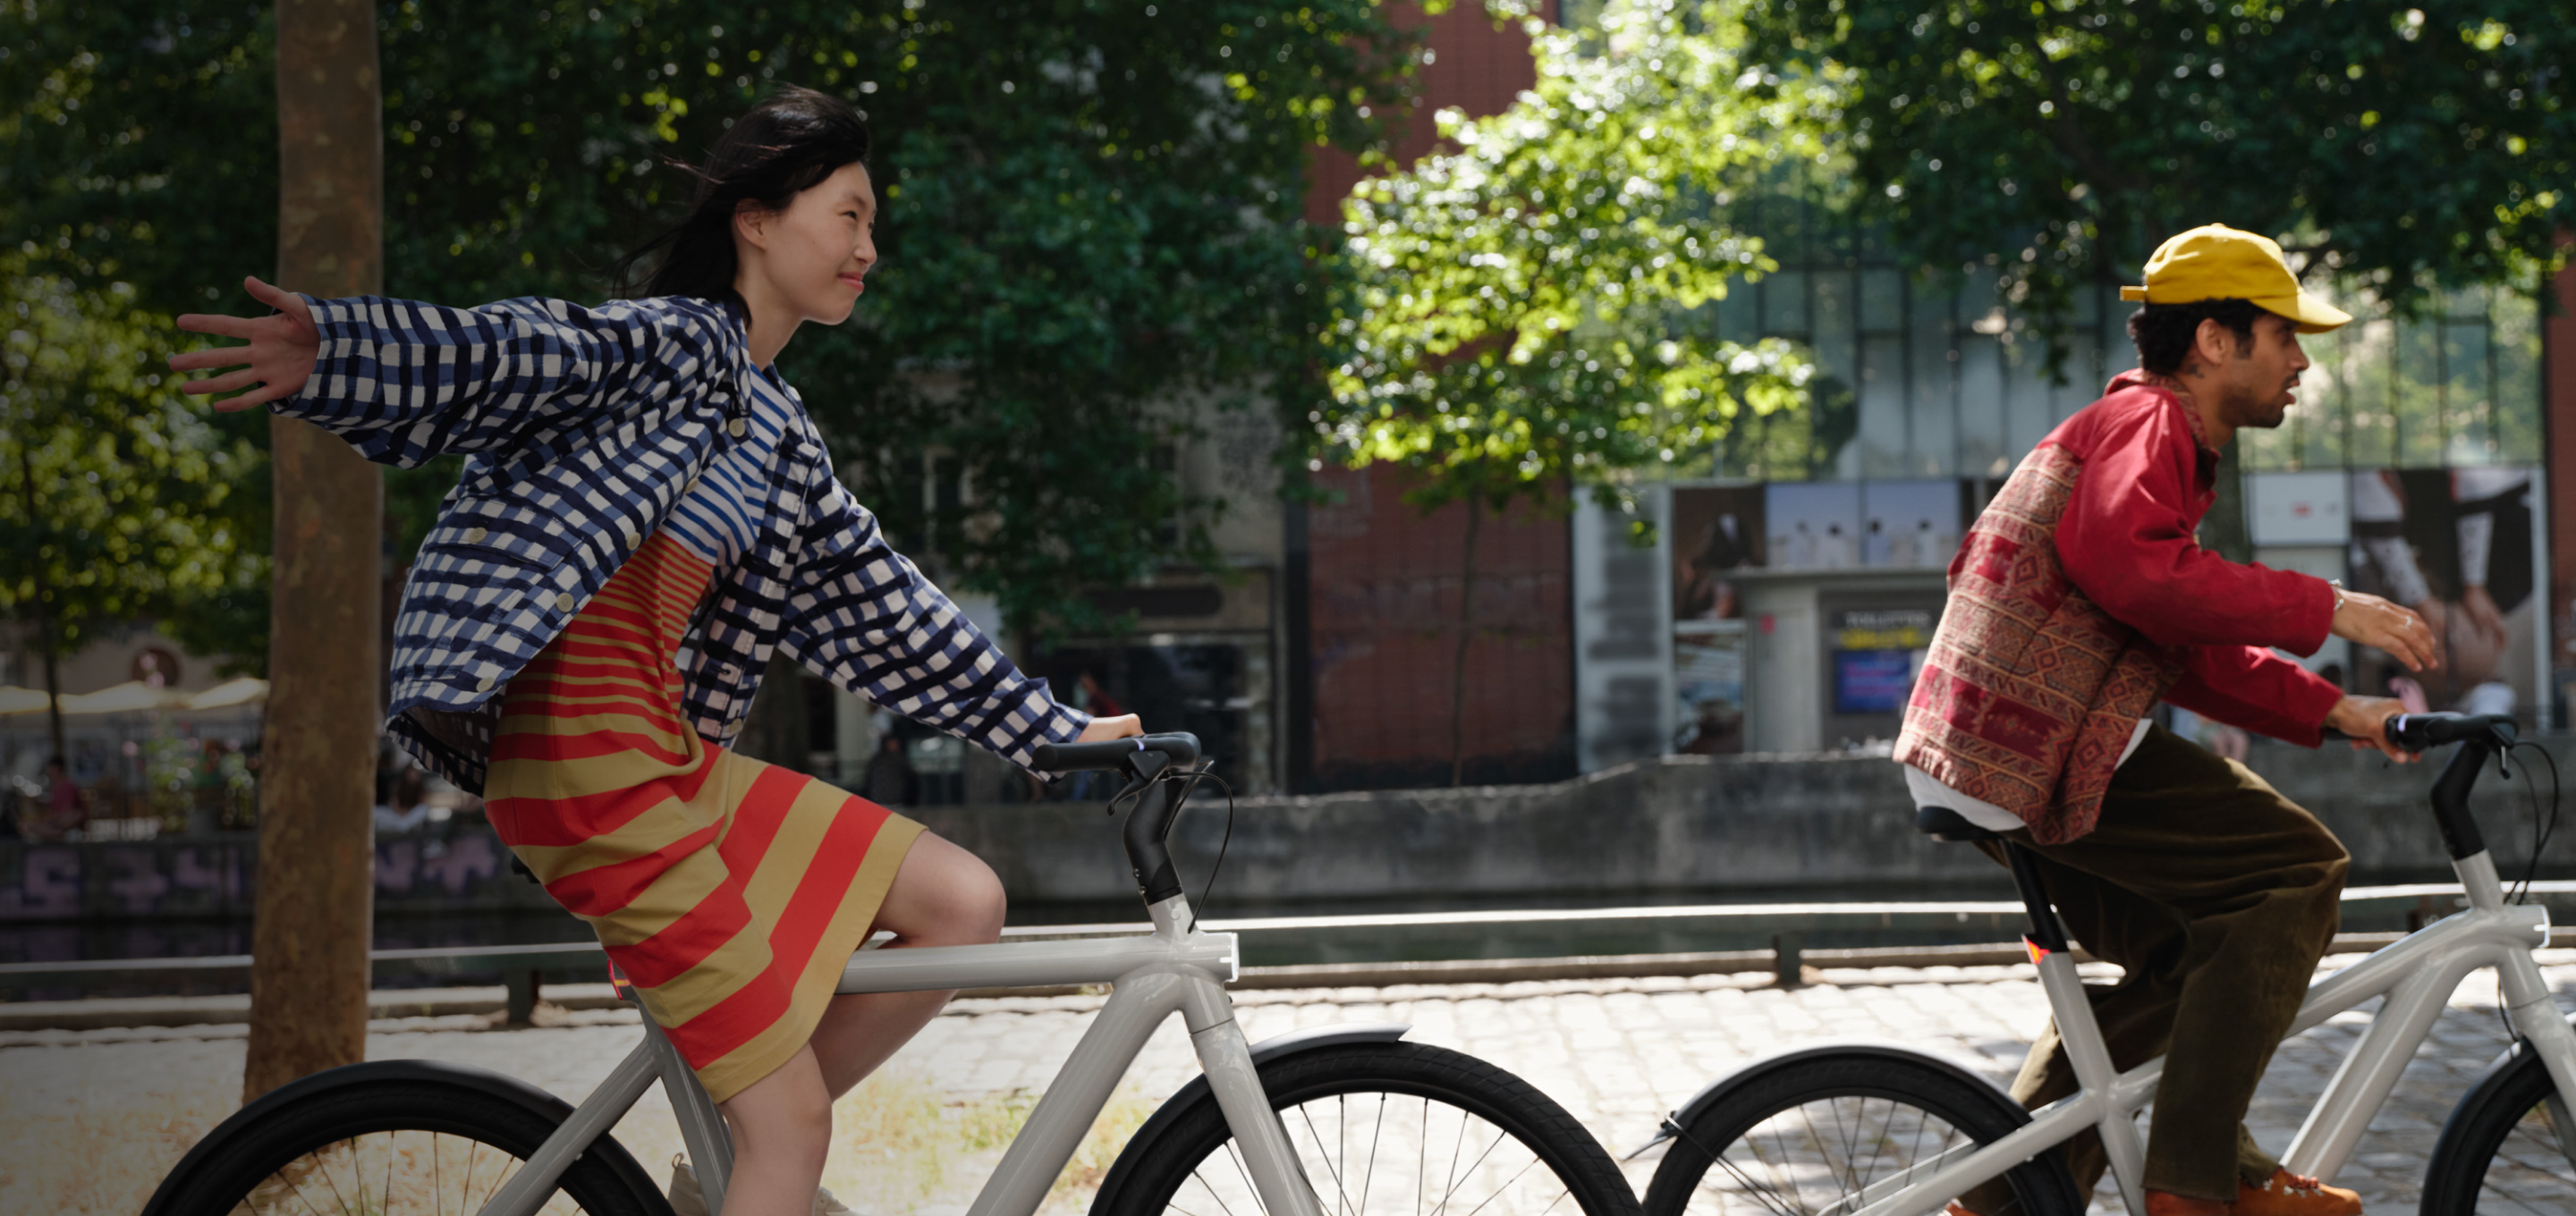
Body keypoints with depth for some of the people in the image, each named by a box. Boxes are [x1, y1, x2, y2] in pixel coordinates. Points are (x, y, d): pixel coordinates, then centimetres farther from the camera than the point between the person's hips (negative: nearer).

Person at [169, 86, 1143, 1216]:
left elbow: (881, 614, 26)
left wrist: (1058, 733, 25)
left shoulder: (780, 435, 24)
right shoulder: (685, 339, -2)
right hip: (587, 747, -9)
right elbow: (521, 358, -20)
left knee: (964, 902, 4)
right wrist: (331, 353, -39)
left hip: (678, 753, 9)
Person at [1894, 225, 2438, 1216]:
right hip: (2038, 754, -11)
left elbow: (2193, 656, 26)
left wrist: (2337, 713, 16)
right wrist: (2326, 608, -22)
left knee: (2179, 958, 20)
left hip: (1994, 755, 11)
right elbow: (2138, 571, -28)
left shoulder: (2158, 435, 26)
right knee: (2296, 868, -12)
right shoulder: (2147, 424, -8)